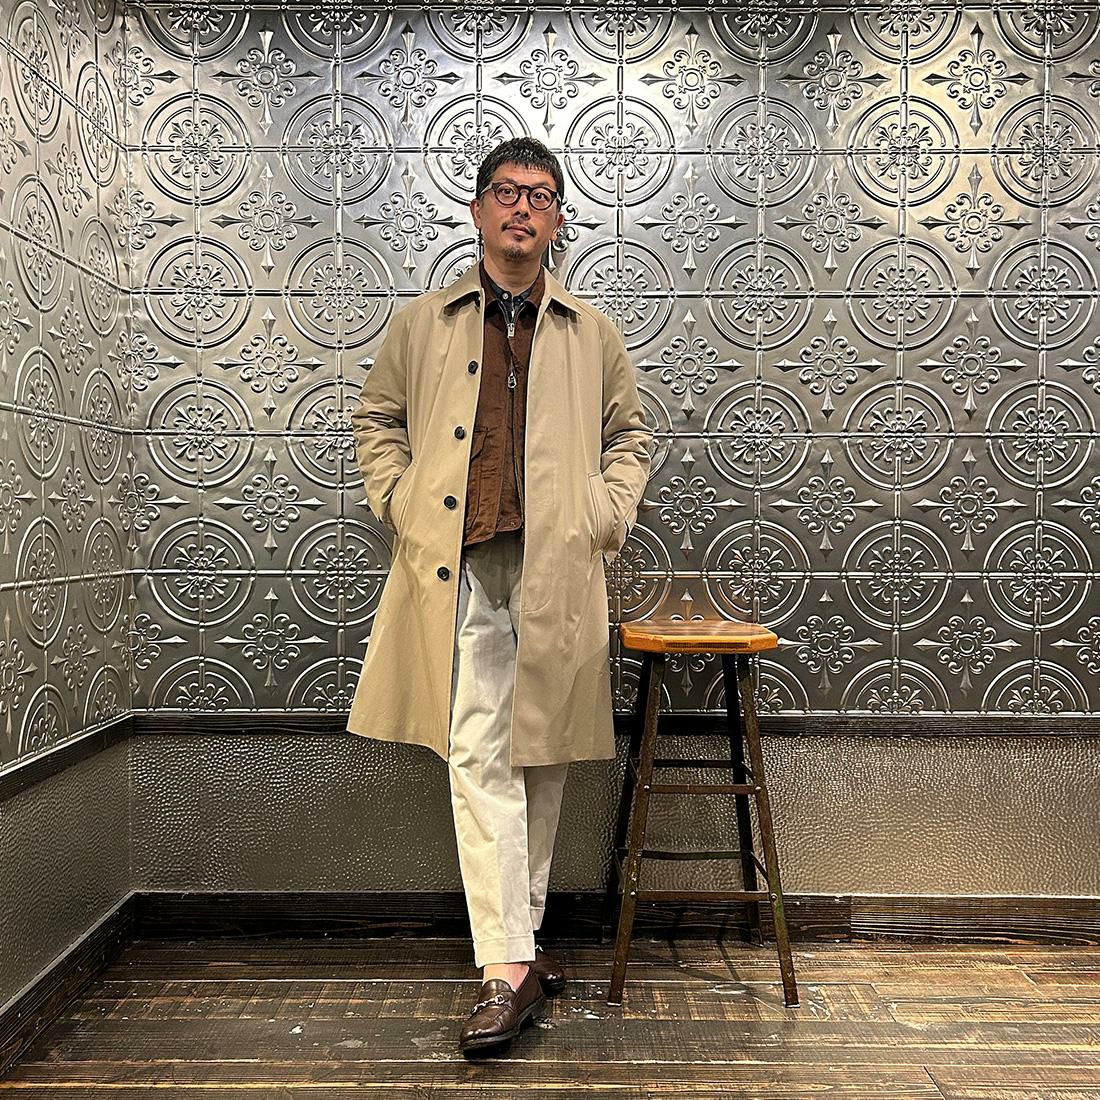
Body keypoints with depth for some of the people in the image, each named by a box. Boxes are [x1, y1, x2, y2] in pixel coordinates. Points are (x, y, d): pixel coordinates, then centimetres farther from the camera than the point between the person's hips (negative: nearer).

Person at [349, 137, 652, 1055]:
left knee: (544, 757, 8)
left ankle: (518, 936, 25)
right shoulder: (422, 324, 13)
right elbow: (377, 420, 19)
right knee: (480, 757, -8)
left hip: (558, 568, 2)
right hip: (460, 566, -1)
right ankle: (510, 967, -3)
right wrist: (400, 505, 4)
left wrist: (609, 516, 6)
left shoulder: (592, 332, 15)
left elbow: (629, 433, 21)